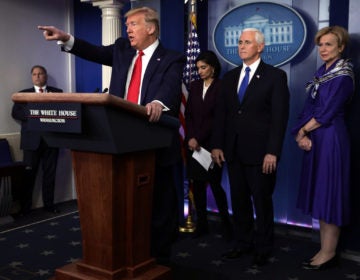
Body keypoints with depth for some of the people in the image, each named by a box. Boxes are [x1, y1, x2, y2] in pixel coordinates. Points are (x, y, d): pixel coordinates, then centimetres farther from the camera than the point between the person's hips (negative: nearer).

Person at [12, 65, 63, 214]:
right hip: (32, 139, 0)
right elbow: (15, 113, 1)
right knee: (29, 173, 1)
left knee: (50, 173, 6)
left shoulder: (57, 92, 11)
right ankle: (25, 207, 9)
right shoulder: (24, 93, 11)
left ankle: (49, 203, 15)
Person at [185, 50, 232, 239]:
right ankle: (201, 224, 14)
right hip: (194, 143, 5)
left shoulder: (221, 87, -4)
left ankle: (226, 222, 13)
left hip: (211, 142, -5)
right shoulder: (194, 86, 12)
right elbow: (188, 114, 9)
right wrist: (191, 137, -4)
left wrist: (199, 138, -12)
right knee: (197, 183, 5)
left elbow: (218, 118, -9)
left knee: (214, 183, -3)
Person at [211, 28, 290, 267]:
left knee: (262, 201, 7)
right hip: (233, 151, 5)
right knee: (239, 200, 12)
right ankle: (243, 244, 26)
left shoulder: (275, 76, -3)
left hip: (260, 152, -5)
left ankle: (263, 249, 21)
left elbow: (280, 117, -9)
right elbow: (221, 113, 11)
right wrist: (217, 145, 4)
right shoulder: (230, 77, 12)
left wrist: (273, 152, -15)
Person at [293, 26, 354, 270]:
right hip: (314, 140, 8)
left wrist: (302, 130, -6)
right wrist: (303, 134, -4)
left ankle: (329, 253, 9)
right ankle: (325, 249, 21)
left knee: (329, 193, -2)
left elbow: (326, 113, -15)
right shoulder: (322, 72, 14)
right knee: (320, 193, 11)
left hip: (331, 139, -8)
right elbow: (310, 107, 10)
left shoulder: (343, 75, -11)